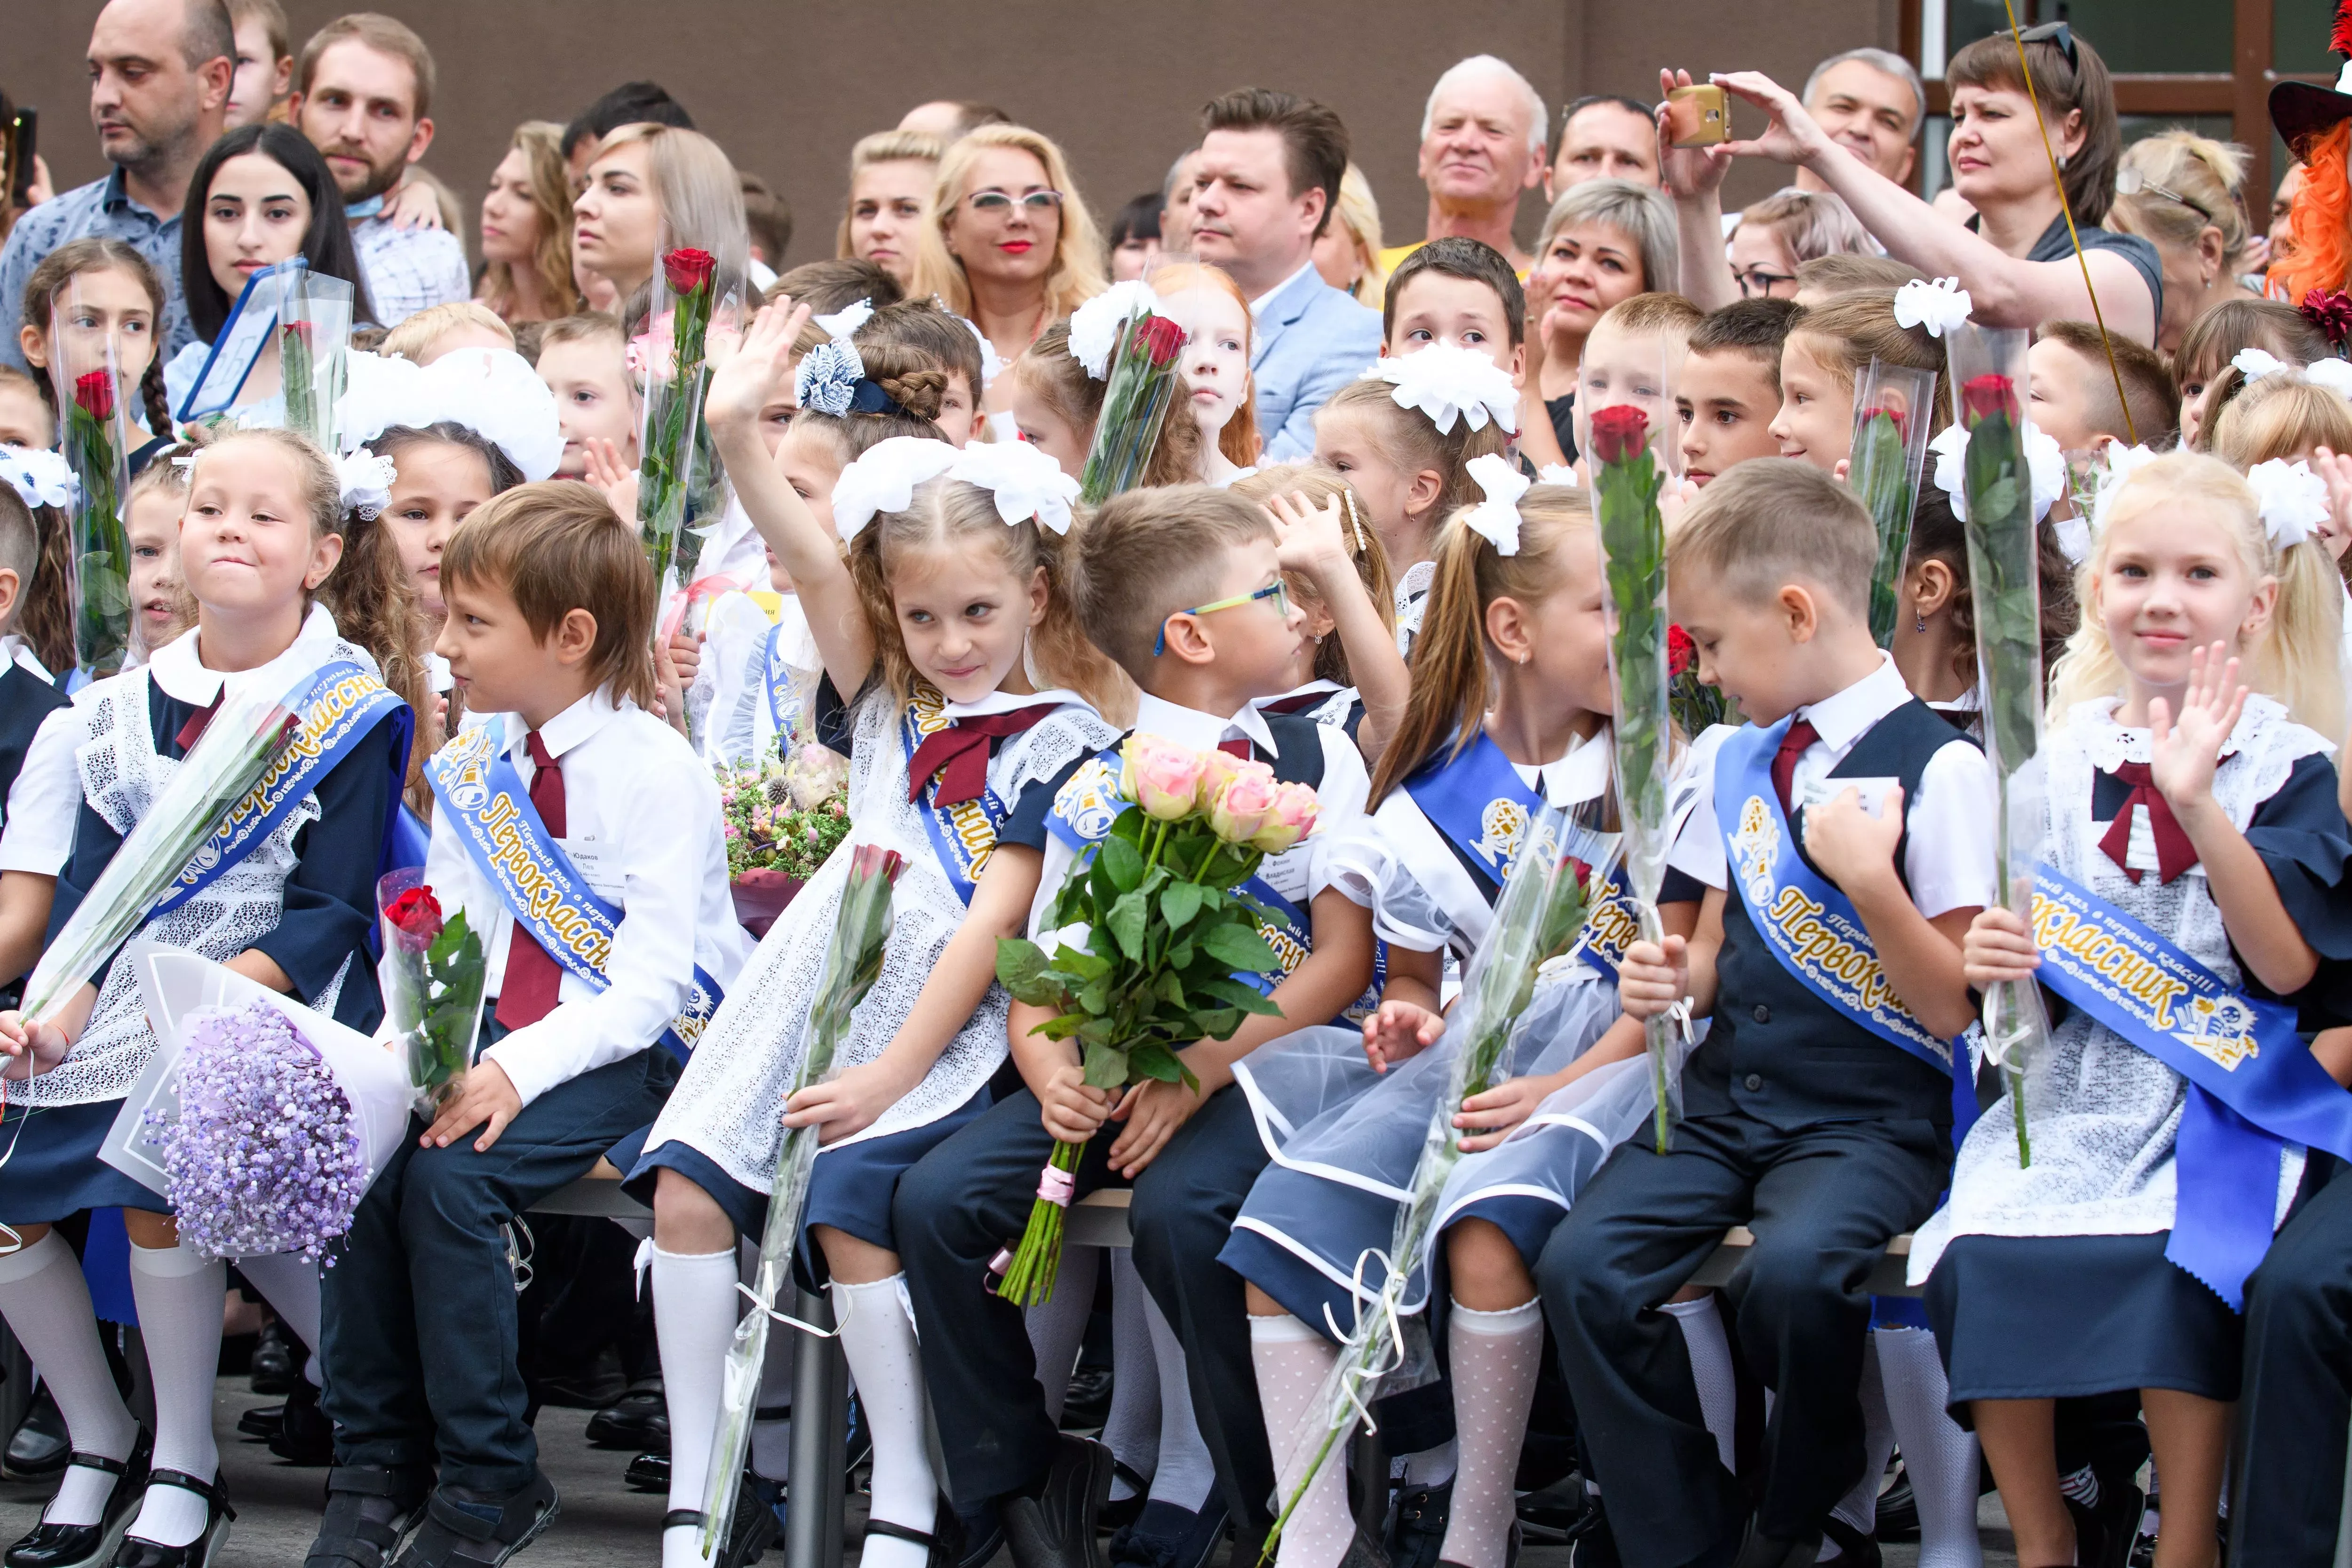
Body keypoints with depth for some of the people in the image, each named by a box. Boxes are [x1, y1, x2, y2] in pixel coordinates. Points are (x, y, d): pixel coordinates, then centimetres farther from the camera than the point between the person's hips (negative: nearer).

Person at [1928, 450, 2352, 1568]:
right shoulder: (2061, 757, 9)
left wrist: (2198, 805, -23)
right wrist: (1993, 961, -10)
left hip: (2225, 1089, -3)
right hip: (2078, 1086, 3)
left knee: (2178, 1265, -31)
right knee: (1977, 1256, -22)